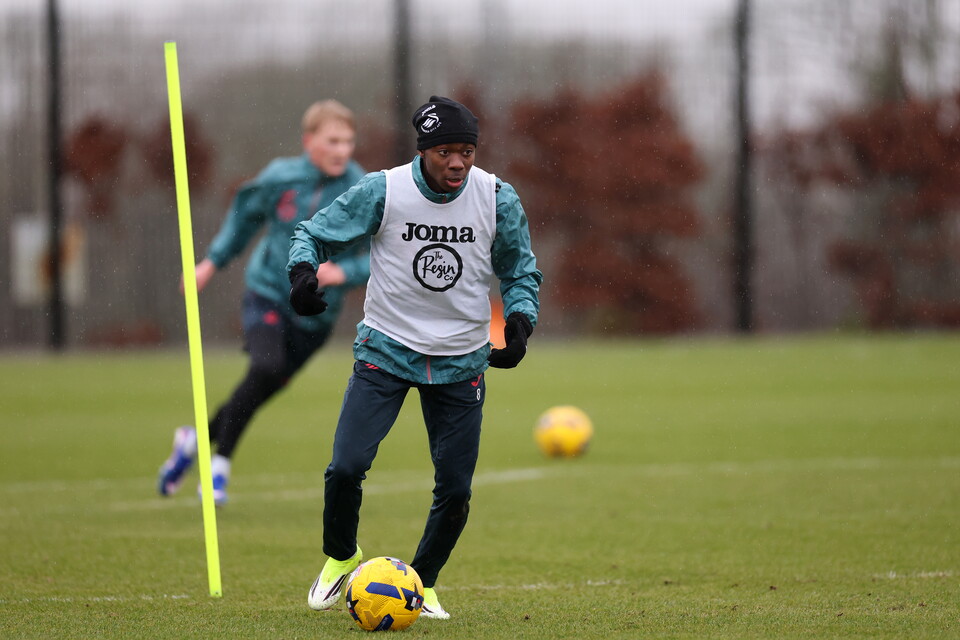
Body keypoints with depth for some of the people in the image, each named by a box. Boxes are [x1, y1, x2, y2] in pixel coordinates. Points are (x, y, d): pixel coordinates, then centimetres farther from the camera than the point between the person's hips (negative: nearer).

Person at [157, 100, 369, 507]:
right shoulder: (281, 178, -9)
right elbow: (246, 213, 12)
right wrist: (214, 260, 16)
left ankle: (198, 438, 34)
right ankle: (220, 462, -10)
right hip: (268, 294, -2)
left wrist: (344, 272, -28)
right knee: (266, 367, -26)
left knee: (264, 389, 7)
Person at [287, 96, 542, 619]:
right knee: (346, 467, -15)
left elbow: (521, 272, 7)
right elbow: (314, 233, 0)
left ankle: (422, 583, 26)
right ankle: (341, 556, 15)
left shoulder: (496, 199, -6)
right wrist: (303, 272, -21)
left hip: (461, 362, 2)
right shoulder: (382, 192, -12)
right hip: (386, 350, -2)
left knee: (455, 490, 0)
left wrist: (519, 322, -11)